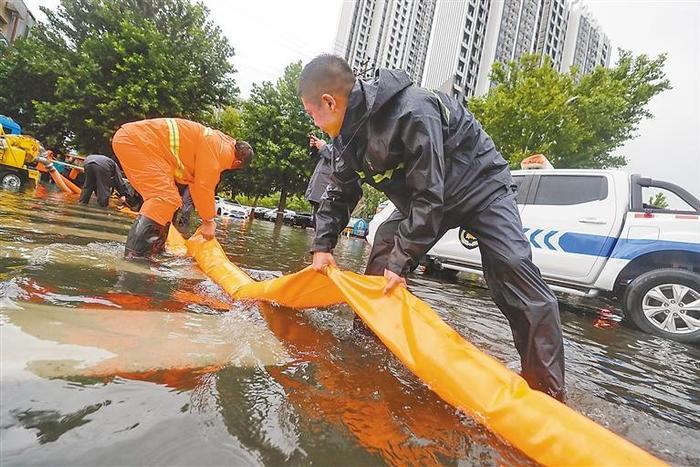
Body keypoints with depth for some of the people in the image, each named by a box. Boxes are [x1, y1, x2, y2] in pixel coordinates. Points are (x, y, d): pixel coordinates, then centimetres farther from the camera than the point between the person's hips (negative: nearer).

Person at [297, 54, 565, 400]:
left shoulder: (413, 113, -33)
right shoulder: (349, 130, -6)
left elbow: (430, 197, -33)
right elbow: (339, 194, 4)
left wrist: (401, 260, -30)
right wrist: (323, 245, -3)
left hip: (479, 186, -7)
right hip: (421, 198, 8)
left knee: (513, 268, -22)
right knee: (380, 264, 0)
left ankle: (549, 392, -12)